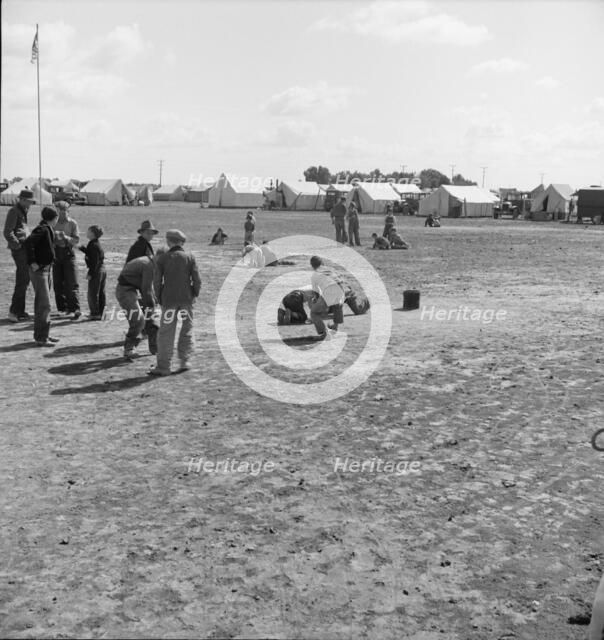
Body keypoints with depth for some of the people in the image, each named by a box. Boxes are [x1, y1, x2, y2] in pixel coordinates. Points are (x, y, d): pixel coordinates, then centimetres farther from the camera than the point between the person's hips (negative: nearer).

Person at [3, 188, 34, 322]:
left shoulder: (23, 212, 18)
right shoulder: (14, 211, -10)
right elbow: (8, 233, -17)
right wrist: (18, 245, -17)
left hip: (25, 249, 9)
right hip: (19, 250, -9)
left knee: (24, 280, 12)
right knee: (22, 281, -11)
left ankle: (20, 311, 19)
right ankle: (14, 311, -8)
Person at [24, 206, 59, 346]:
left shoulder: (47, 229, 12)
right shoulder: (42, 229, -17)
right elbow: (28, 242, -30)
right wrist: (32, 263, -26)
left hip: (46, 269, 10)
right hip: (39, 270, -10)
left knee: (42, 304, 16)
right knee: (44, 305, -8)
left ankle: (43, 334, 25)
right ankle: (41, 338, -5)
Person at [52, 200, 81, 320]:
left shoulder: (72, 223, 0)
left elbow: (76, 240, -4)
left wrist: (66, 237, -21)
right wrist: (54, 236, -14)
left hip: (68, 253, -3)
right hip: (56, 253, 3)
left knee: (71, 283, -8)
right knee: (58, 283, 5)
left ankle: (75, 309, -11)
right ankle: (62, 307, 15)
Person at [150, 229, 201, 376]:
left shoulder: (162, 258, 0)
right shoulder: (189, 257, 1)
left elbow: (157, 281, -3)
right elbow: (197, 279, -3)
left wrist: (159, 299, 8)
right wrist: (195, 295, 11)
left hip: (169, 299, -1)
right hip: (186, 298, 1)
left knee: (166, 333, 2)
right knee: (187, 330, 14)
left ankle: (164, 366, 3)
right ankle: (184, 361, 14)